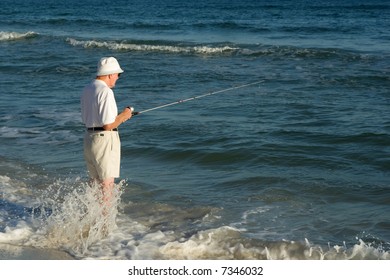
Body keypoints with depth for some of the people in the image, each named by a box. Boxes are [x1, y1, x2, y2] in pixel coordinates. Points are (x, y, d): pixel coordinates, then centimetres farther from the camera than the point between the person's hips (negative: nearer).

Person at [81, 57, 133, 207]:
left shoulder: (87, 89, 9)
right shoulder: (106, 92, -18)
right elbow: (108, 125, -22)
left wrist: (118, 117, 17)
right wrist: (123, 116, -4)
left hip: (89, 137, 9)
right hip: (105, 139, -9)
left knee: (95, 182, 18)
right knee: (107, 184, 0)